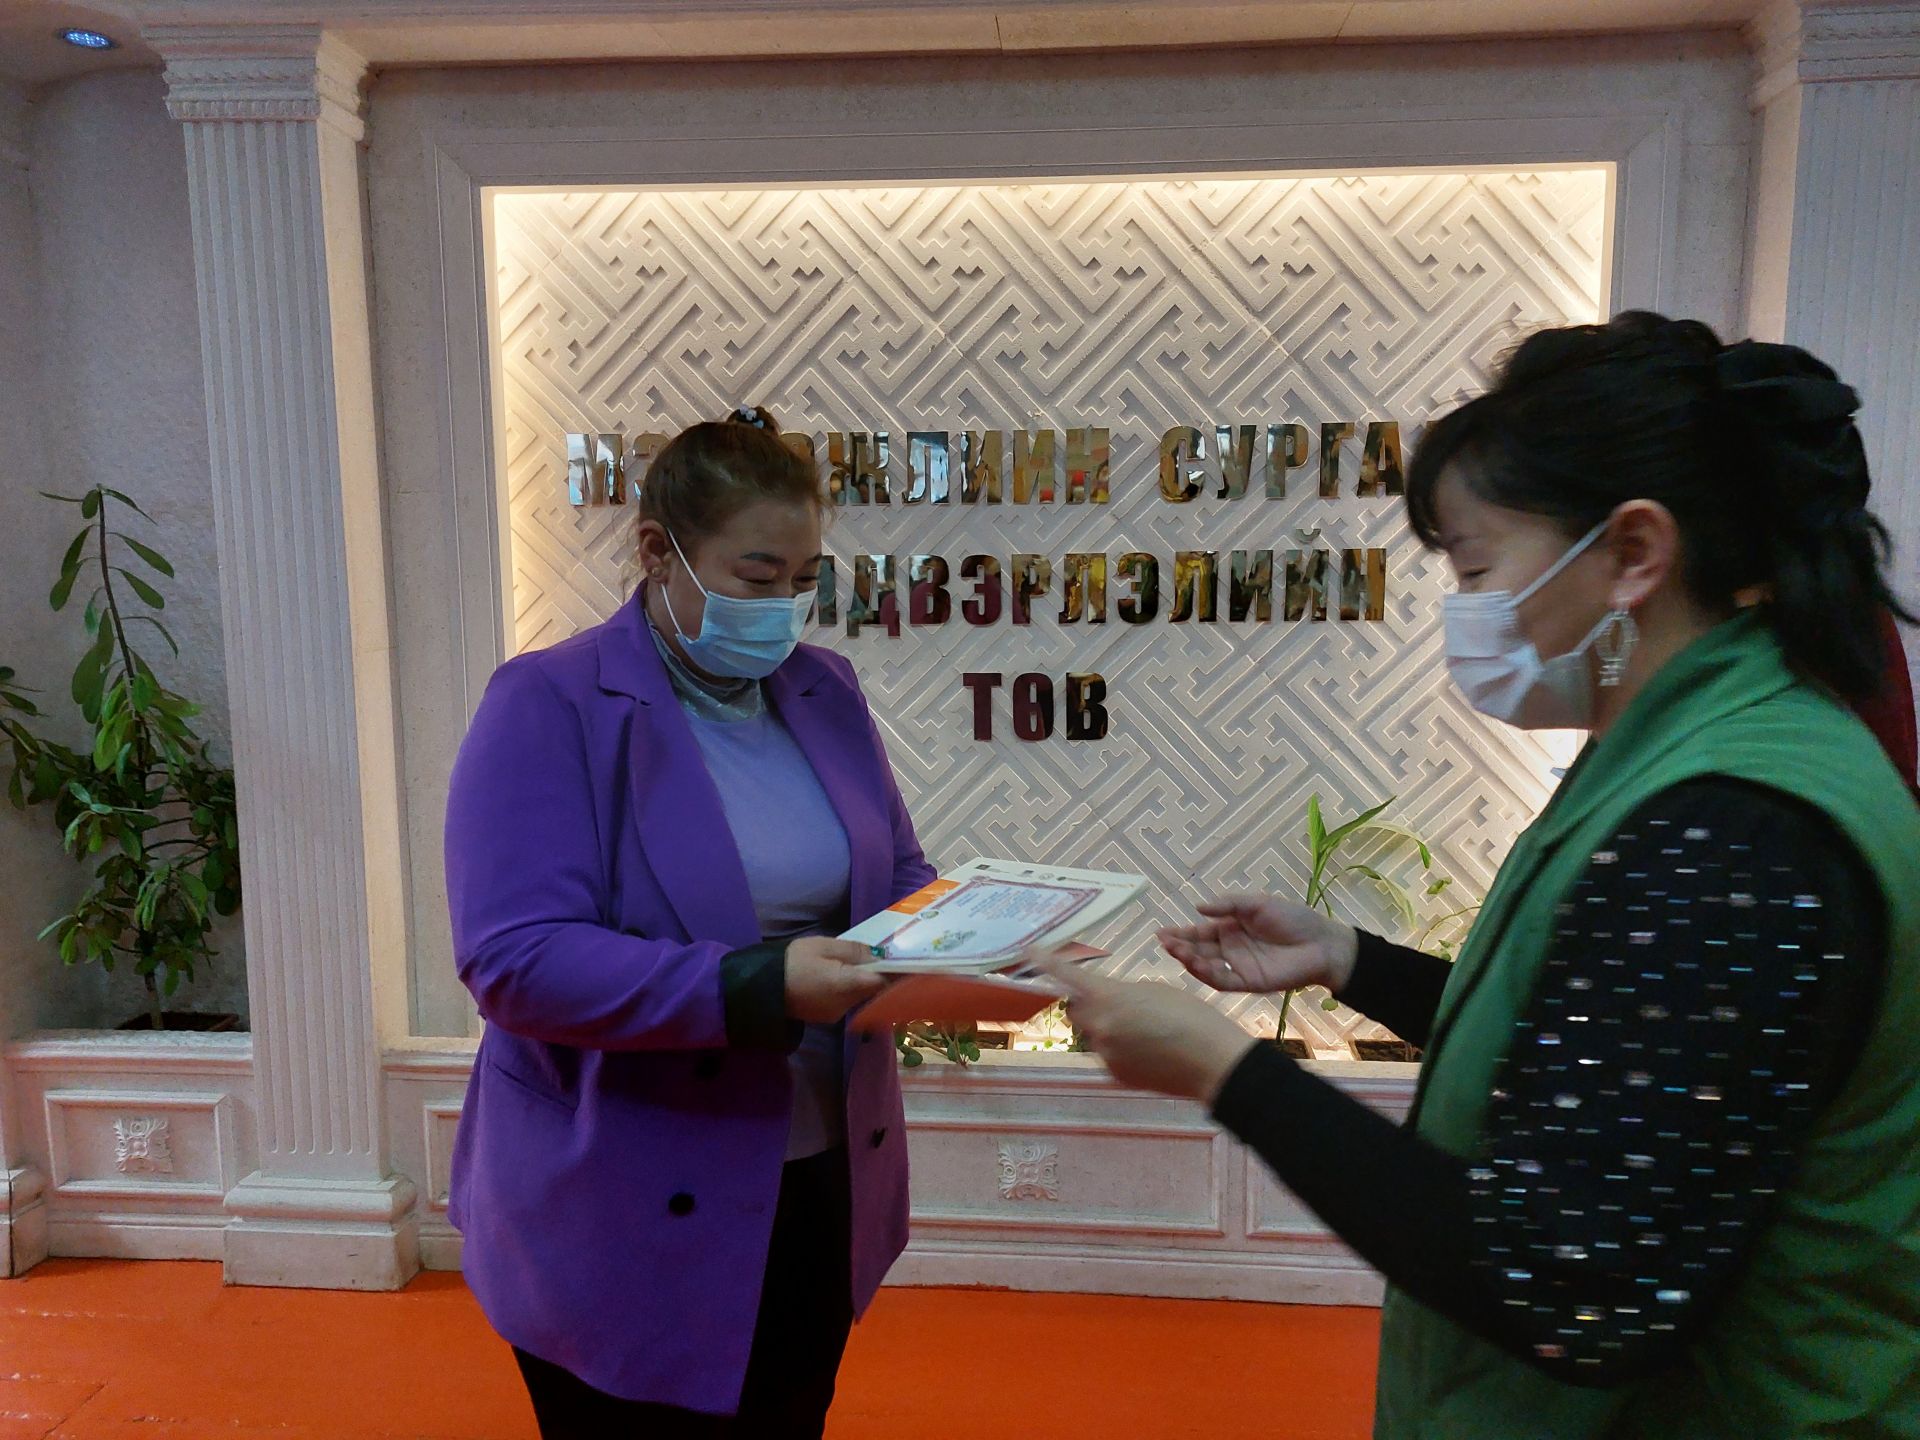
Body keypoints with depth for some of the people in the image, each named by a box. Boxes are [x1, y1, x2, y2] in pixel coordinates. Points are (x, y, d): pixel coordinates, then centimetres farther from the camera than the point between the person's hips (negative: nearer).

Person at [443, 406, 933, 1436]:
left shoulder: (824, 688, 4)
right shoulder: (549, 708, -14)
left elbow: (898, 877, 11)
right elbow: (512, 960, -23)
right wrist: (759, 987, -32)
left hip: (820, 1191, 6)